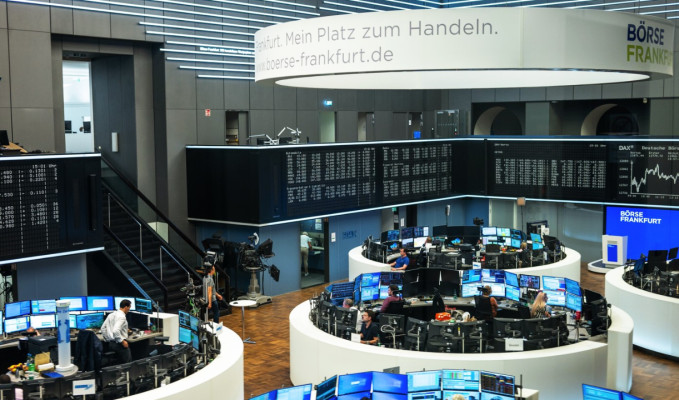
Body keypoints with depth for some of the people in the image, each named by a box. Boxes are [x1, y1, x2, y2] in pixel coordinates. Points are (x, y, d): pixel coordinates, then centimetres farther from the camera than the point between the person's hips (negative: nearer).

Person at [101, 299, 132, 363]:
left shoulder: (111, 315, 12)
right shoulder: (122, 317, -16)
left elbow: (103, 328, 17)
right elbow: (116, 331, -29)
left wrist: (107, 340, 23)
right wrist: (122, 341, -20)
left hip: (110, 343, 9)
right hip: (119, 344, -9)